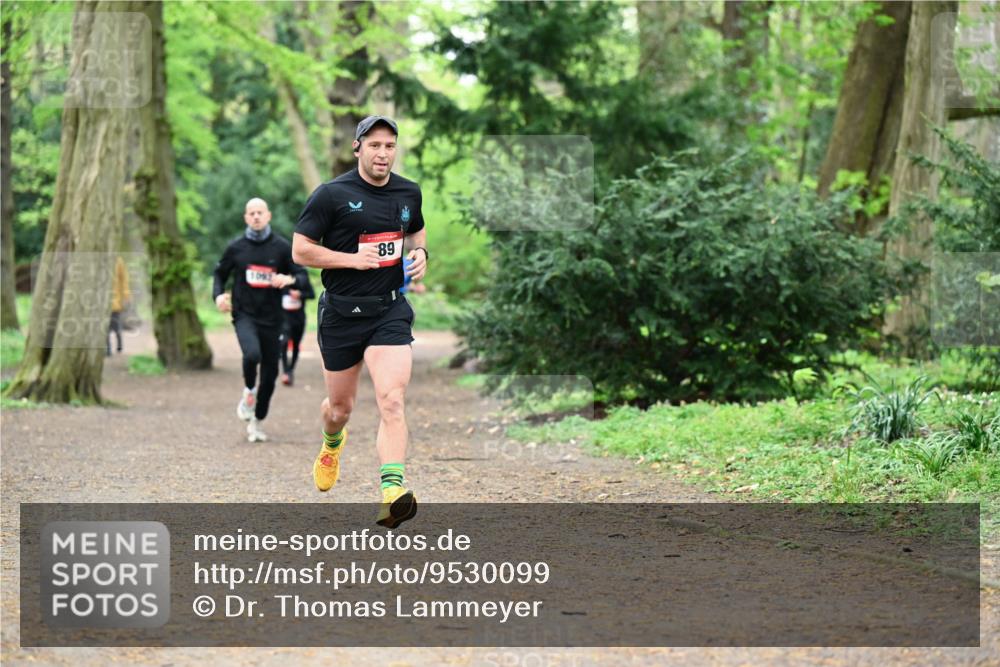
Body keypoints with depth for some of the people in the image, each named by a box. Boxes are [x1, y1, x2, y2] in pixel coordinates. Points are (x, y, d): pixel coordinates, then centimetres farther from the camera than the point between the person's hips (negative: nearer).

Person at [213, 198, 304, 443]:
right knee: (252, 354, -30)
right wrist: (218, 295, -3)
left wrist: (290, 279, -18)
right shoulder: (235, 247, 3)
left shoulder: (282, 247, 1)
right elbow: (220, 273, 16)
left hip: (271, 318, 1)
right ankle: (249, 392, 1)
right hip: (244, 315, -1)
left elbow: (302, 276, 4)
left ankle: (257, 421, 23)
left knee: (270, 372, 5)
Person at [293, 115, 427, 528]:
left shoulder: (409, 192, 7)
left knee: (391, 401, -18)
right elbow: (300, 250, -7)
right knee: (340, 407, 14)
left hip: (390, 311, 1)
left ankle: (392, 493, -28)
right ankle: (332, 445, 51)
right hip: (342, 312, -1)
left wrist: (419, 253, 6)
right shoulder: (331, 194, -7)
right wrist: (353, 258, -17)